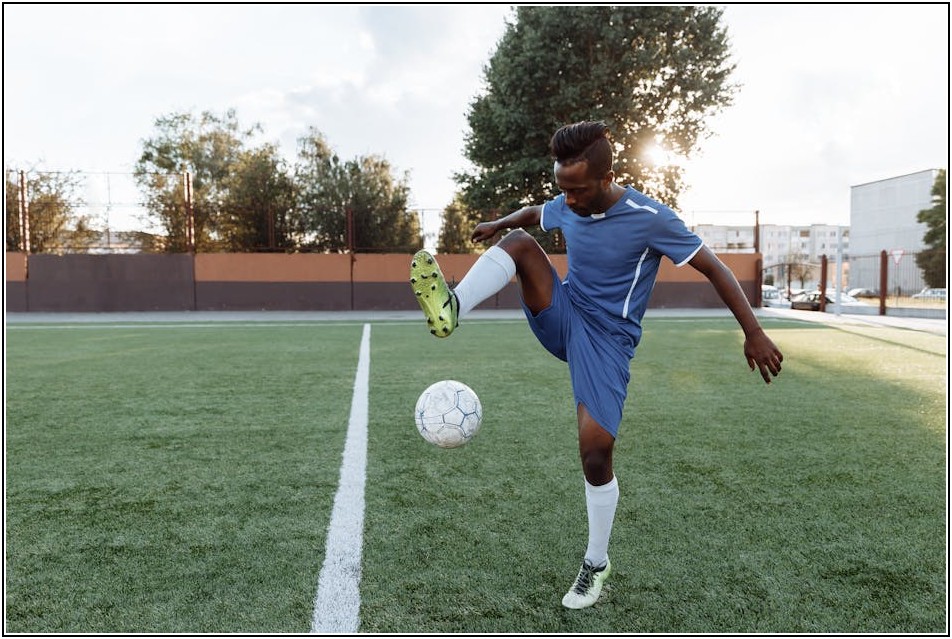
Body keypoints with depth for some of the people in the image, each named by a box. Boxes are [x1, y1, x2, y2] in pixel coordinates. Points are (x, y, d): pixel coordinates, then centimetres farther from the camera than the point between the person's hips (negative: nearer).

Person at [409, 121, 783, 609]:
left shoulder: (650, 218, -18)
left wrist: (754, 333, -17)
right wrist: (500, 223, 7)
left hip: (607, 339, -5)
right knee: (518, 244, -16)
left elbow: (714, 268, -13)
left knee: (595, 448, -14)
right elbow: (535, 213, 25)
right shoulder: (565, 206, 0)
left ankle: (596, 563, 10)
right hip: (563, 318, 5)